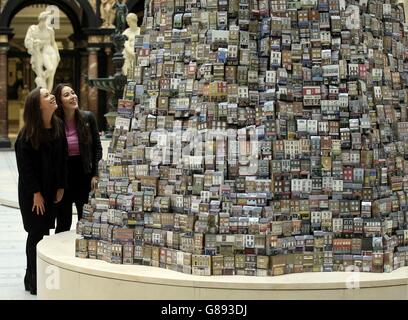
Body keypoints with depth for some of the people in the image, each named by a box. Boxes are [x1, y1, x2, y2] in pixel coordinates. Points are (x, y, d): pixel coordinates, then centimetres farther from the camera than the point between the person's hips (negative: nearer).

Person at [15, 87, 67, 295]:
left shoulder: (58, 126, 0)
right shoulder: (27, 134, -15)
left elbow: (63, 159, 4)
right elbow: (25, 165, -14)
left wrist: (61, 187, 1)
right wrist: (35, 193, -14)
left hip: (51, 190, 5)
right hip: (32, 191, -5)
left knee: (45, 231, 10)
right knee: (36, 233, -1)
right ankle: (33, 280, 10)